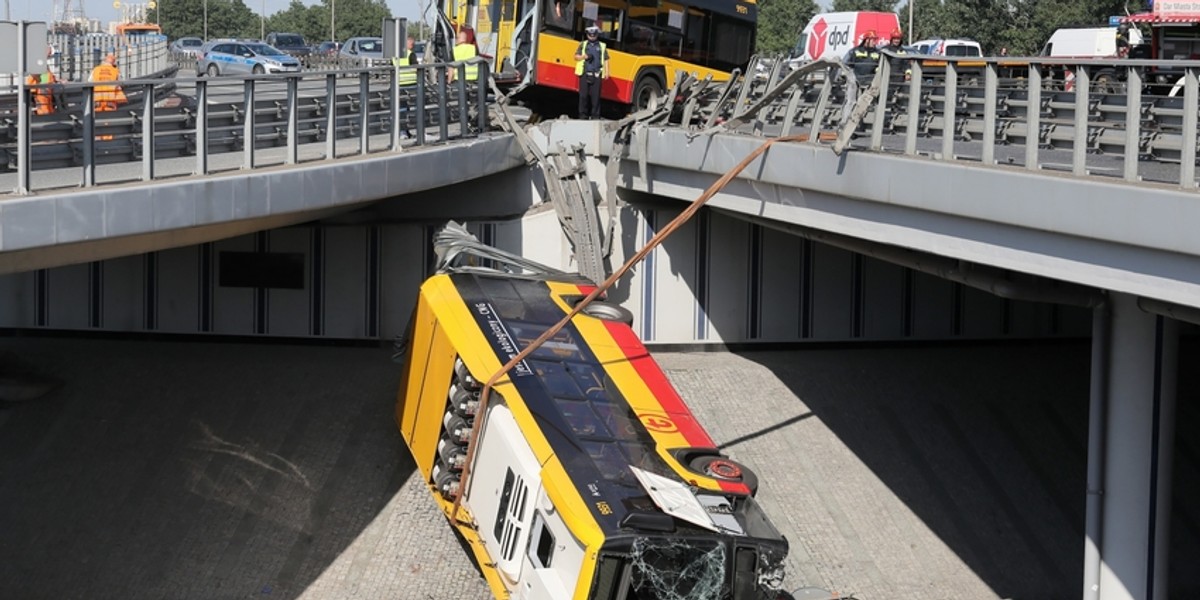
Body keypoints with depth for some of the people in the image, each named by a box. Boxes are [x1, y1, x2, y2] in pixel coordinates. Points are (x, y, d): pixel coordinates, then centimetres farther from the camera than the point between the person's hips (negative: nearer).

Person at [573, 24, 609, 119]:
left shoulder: (602, 46, 14)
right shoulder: (583, 44, 15)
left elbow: (606, 60, 12)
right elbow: (576, 57, 13)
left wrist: (606, 72, 0)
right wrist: (584, 56, -8)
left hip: (597, 75, 0)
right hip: (584, 73, 0)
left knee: (595, 96, -5)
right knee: (583, 95, -4)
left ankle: (595, 116, -1)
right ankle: (583, 115, 3)